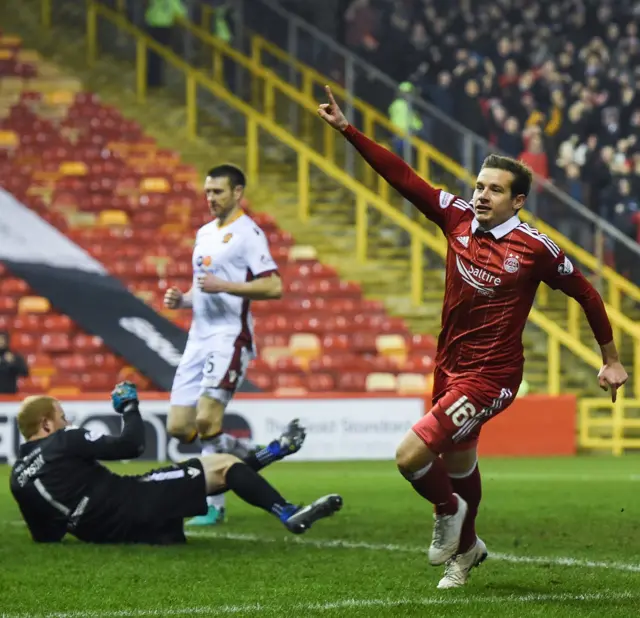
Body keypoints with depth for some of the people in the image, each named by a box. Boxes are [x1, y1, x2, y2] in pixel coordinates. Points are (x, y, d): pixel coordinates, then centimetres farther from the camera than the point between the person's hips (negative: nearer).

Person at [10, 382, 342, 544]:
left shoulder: (18, 477, 9)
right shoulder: (64, 442, -12)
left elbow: (46, 536, 14)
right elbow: (132, 445, -11)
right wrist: (130, 409, 5)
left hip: (108, 533, 9)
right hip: (133, 507, -9)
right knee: (222, 465, 1)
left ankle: (272, 453, 35)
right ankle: (289, 515, 4)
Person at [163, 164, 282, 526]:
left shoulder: (247, 233, -8)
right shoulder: (205, 233, 19)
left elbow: (274, 287, -17)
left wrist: (224, 286, -24)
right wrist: (182, 299, 9)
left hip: (229, 339, -9)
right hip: (199, 339, 9)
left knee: (206, 420, -18)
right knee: (179, 427, 3)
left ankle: (214, 505, -7)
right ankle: (243, 453, 24)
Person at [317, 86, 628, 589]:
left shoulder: (534, 248, -13)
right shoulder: (458, 218, -2)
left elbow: (586, 293, -2)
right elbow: (402, 176, -3)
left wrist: (611, 359, 5)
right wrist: (347, 129, -7)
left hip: (490, 377, -6)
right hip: (450, 366, 6)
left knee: (411, 456, -18)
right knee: (458, 462, 22)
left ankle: (449, 511, 13)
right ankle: (465, 549, 46)